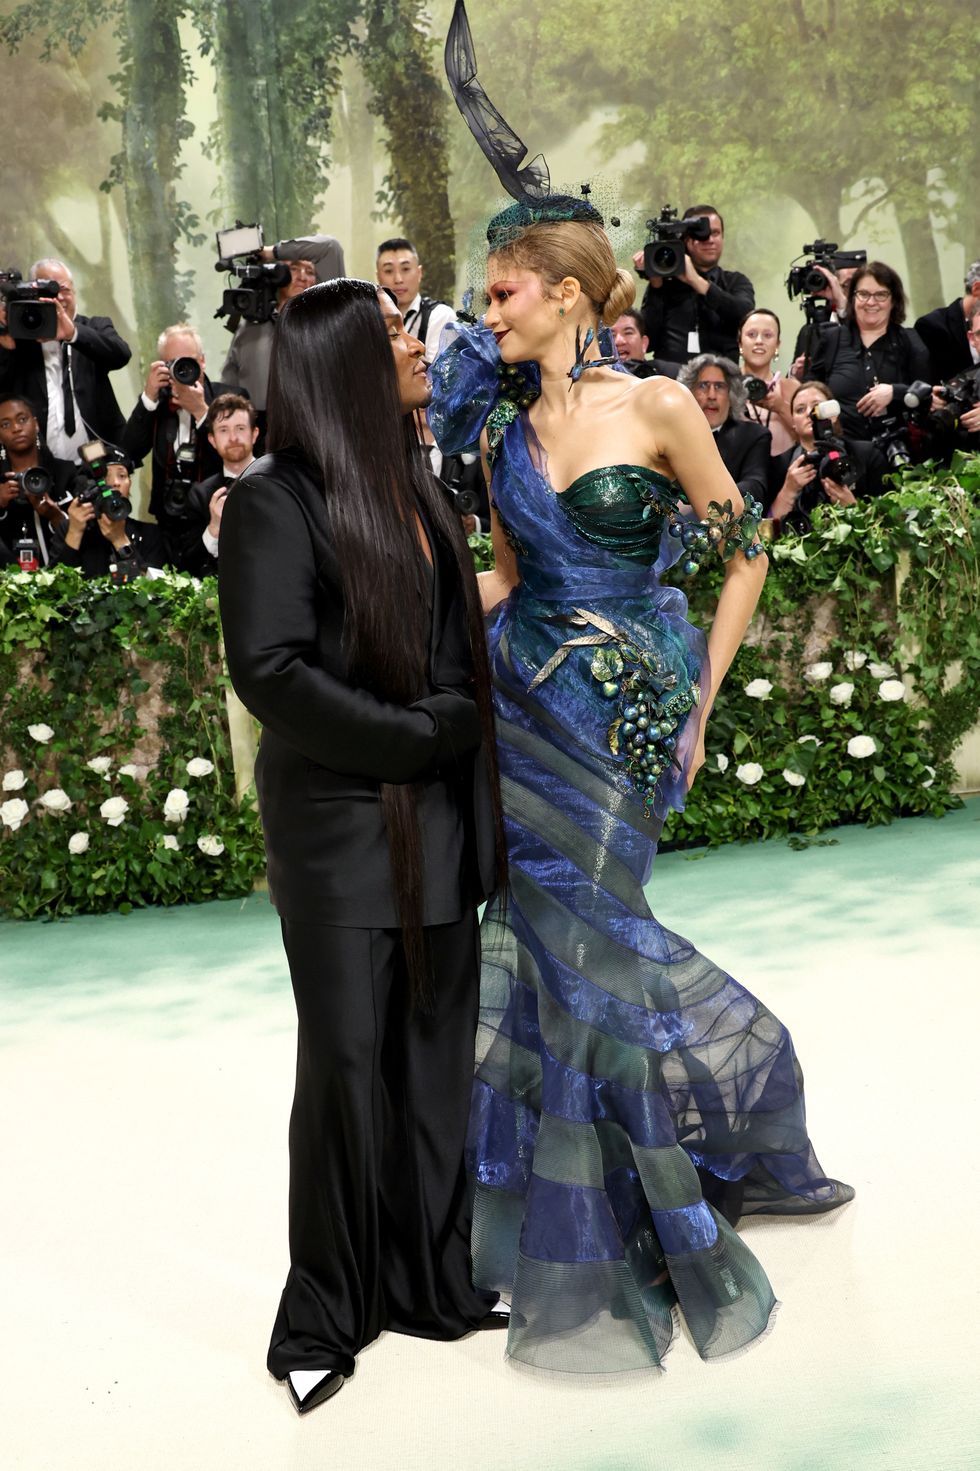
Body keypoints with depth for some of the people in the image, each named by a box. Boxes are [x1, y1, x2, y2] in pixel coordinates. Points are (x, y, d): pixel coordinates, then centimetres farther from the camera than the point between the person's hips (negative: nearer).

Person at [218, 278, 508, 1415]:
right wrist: (413, 735, -15)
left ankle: (428, 1281, 24)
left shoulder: (414, 488, 12)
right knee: (348, 1063, 1)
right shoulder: (276, 502, -11)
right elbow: (268, 669, -19)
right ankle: (327, 1314, 17)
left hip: (442, 820, 7)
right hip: (344, 827, -7)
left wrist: (460, 736, 6)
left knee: (435, 1052, 11)